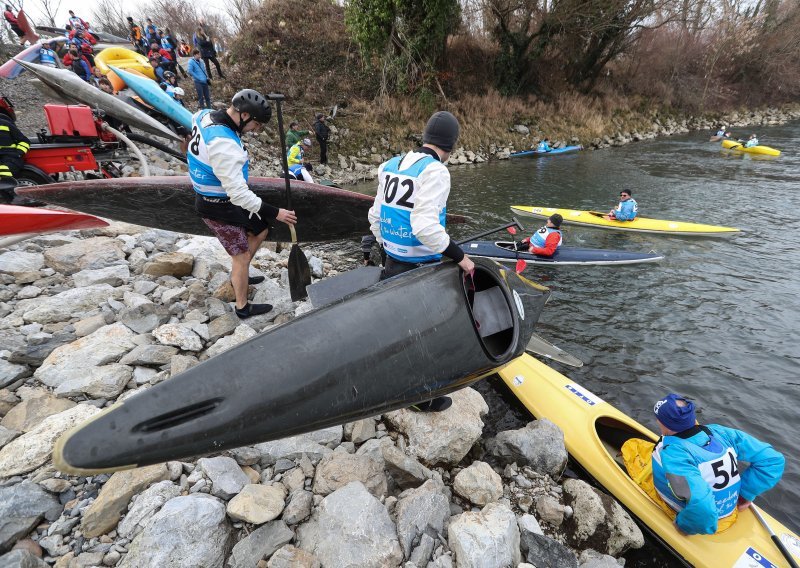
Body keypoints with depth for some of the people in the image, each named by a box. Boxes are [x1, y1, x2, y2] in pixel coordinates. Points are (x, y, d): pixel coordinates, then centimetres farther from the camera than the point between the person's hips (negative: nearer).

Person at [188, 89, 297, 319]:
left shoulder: (205, 115, -4)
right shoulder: (224, 145, -34)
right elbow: (238, 193, -34)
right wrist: (275, 213, -28)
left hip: (226, 197, 9)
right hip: (217, 207, -9)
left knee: (259, 230, 19)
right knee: (242, 255, 3)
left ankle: (239, 276, 37)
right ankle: (242, 307, 20)